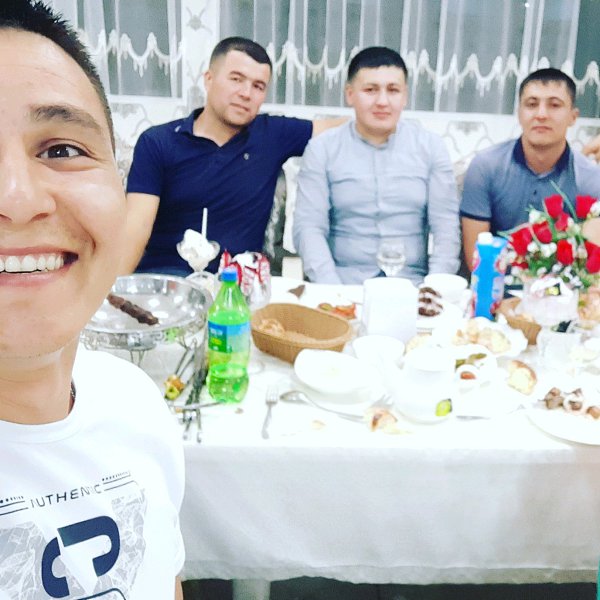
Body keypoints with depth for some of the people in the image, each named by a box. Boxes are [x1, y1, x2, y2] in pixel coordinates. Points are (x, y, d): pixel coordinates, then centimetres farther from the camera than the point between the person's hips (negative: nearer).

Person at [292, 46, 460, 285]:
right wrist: (333, 292, -17)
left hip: (411, 288, 2)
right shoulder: (322, 148, 3)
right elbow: (308, 227, -3)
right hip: (343, 287, -2)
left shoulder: (431, 147, 6)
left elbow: (446, 227, 2)